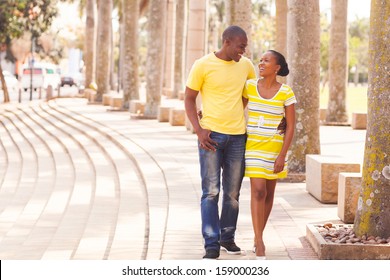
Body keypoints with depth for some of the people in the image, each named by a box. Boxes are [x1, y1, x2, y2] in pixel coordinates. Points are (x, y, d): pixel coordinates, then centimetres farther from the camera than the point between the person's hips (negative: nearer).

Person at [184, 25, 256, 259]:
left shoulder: (246, 66, 7)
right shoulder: (203, 65, -5)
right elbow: (189, 99, 0)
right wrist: (199, 130, -12)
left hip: (237, 136, 4)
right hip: (211, 135, -4)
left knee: (233, 193, 10)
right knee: (211, 192, -5)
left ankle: (228, 237, 24)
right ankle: (212, 244, -3)